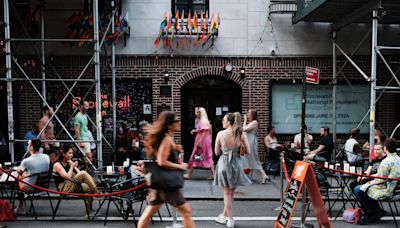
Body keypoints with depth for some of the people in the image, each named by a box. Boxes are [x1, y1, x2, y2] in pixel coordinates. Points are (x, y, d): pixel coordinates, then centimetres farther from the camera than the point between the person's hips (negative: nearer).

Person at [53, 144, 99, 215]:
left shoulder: (69, 162, 14)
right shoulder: (57, 165, -7)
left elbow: (79, 173, 8)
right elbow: (68, 177, -18)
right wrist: (72, 166, -8)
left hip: (74, 187, 7)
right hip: (64, 189, -7)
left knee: (88, 187, -24)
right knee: (83, 173, -26)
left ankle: (89, 210, -18)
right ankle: (97, 193, -25)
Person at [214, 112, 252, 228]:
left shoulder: (220, 134, -9)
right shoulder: (241, 134, -5)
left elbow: (217, 152, -2)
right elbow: (248, 151, -2)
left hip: (224, 163, -1)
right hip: (236, 163, 2)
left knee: (227, 193, 11)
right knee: (231, 192, 17)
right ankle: (224, 215, 31)